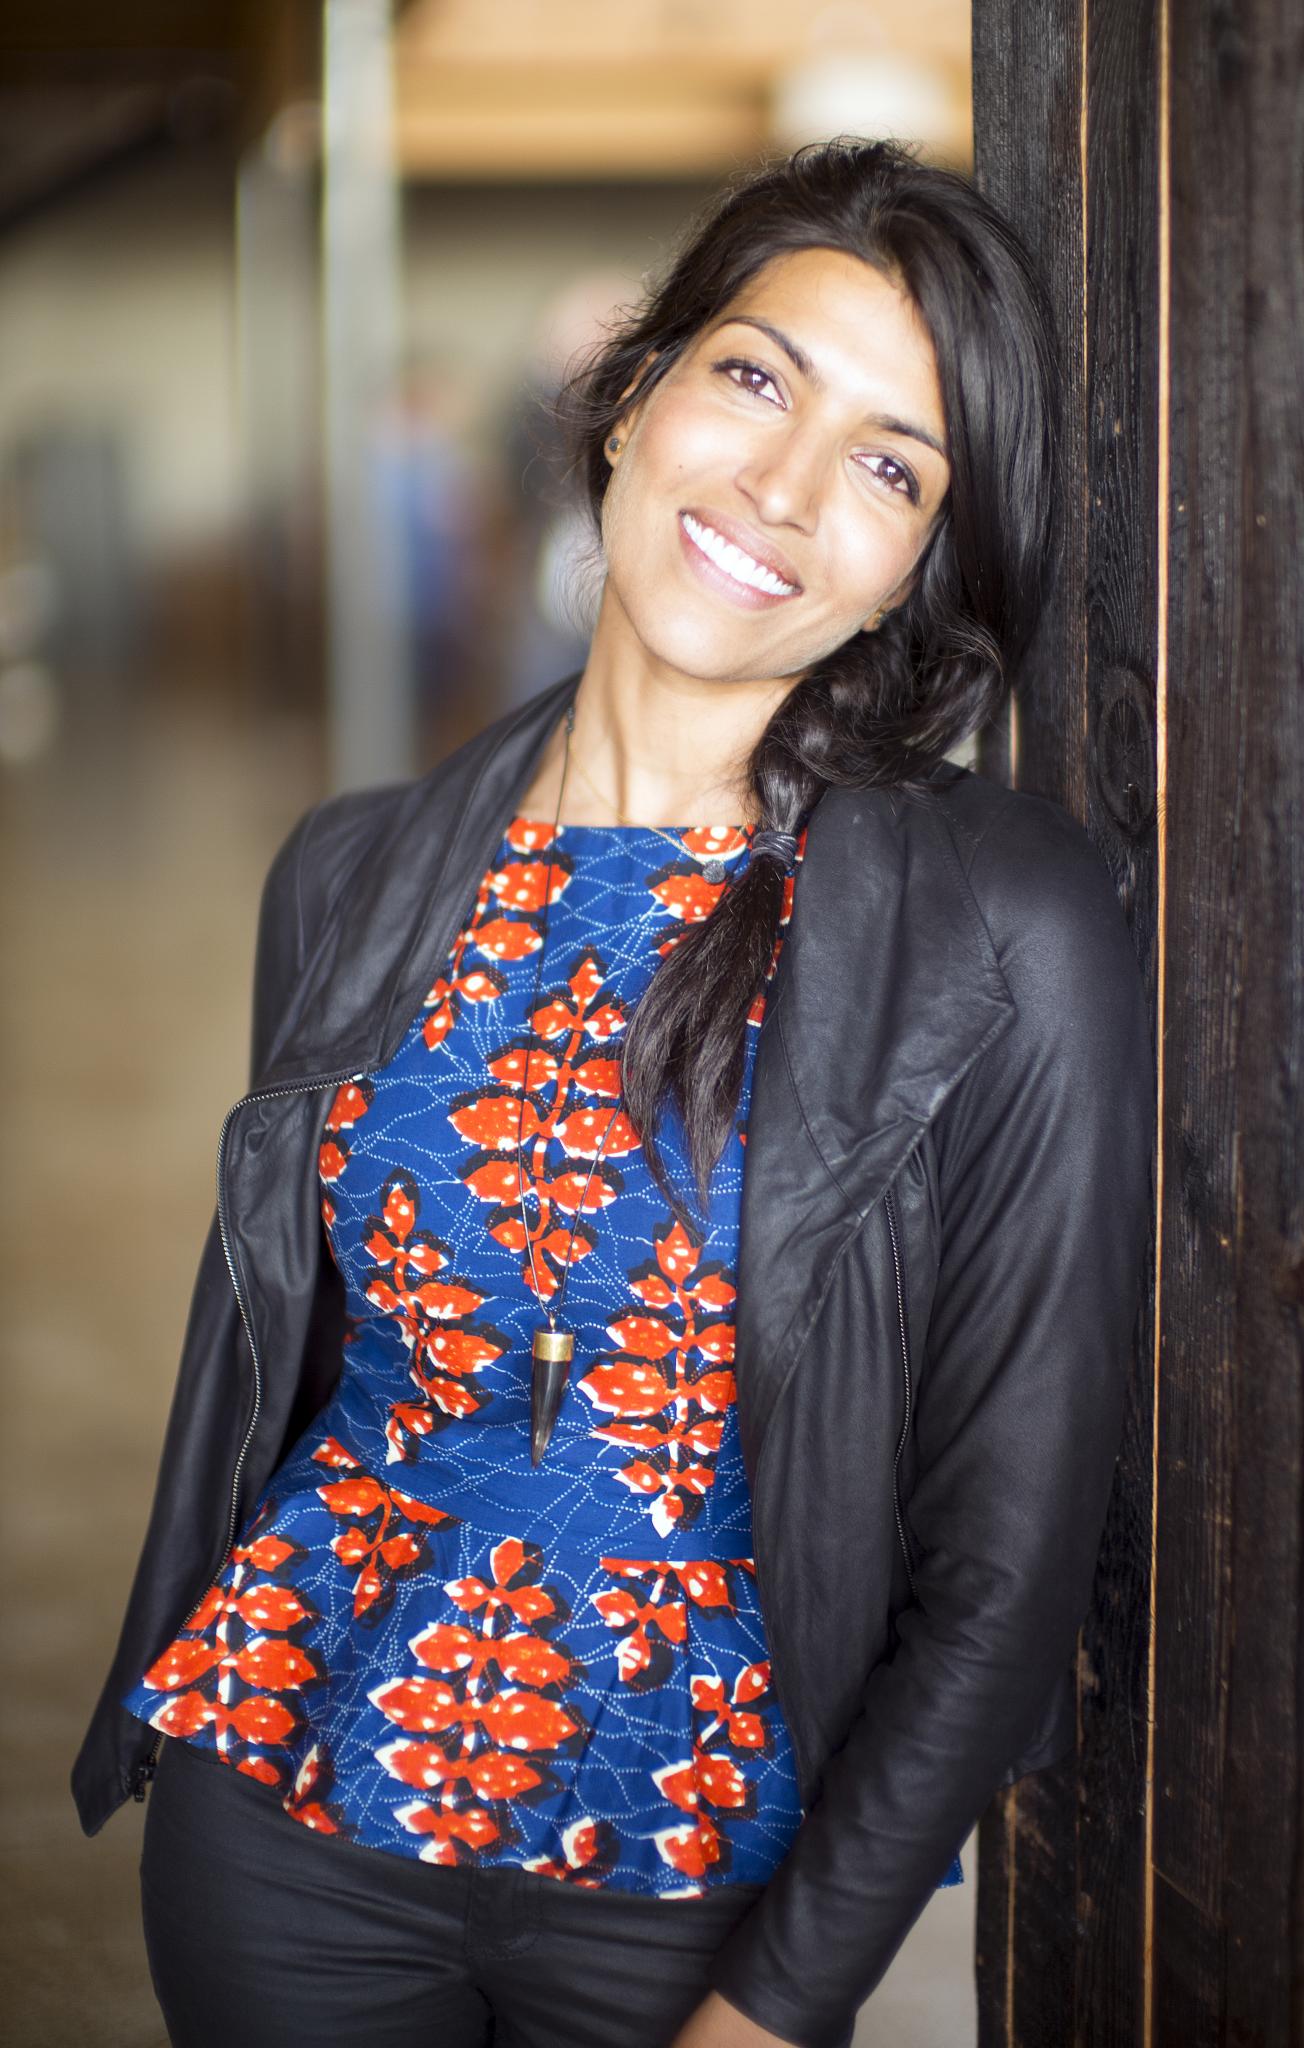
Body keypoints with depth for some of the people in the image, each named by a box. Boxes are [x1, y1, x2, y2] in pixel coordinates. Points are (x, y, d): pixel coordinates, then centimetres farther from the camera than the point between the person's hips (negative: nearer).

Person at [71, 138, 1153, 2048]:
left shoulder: (1012, 936, -15)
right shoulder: (358, 875, -3)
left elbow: (1004, 1564, -11)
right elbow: (264, 1357, 8)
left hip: (701, 1870, -3)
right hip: (281, 1817, 3)